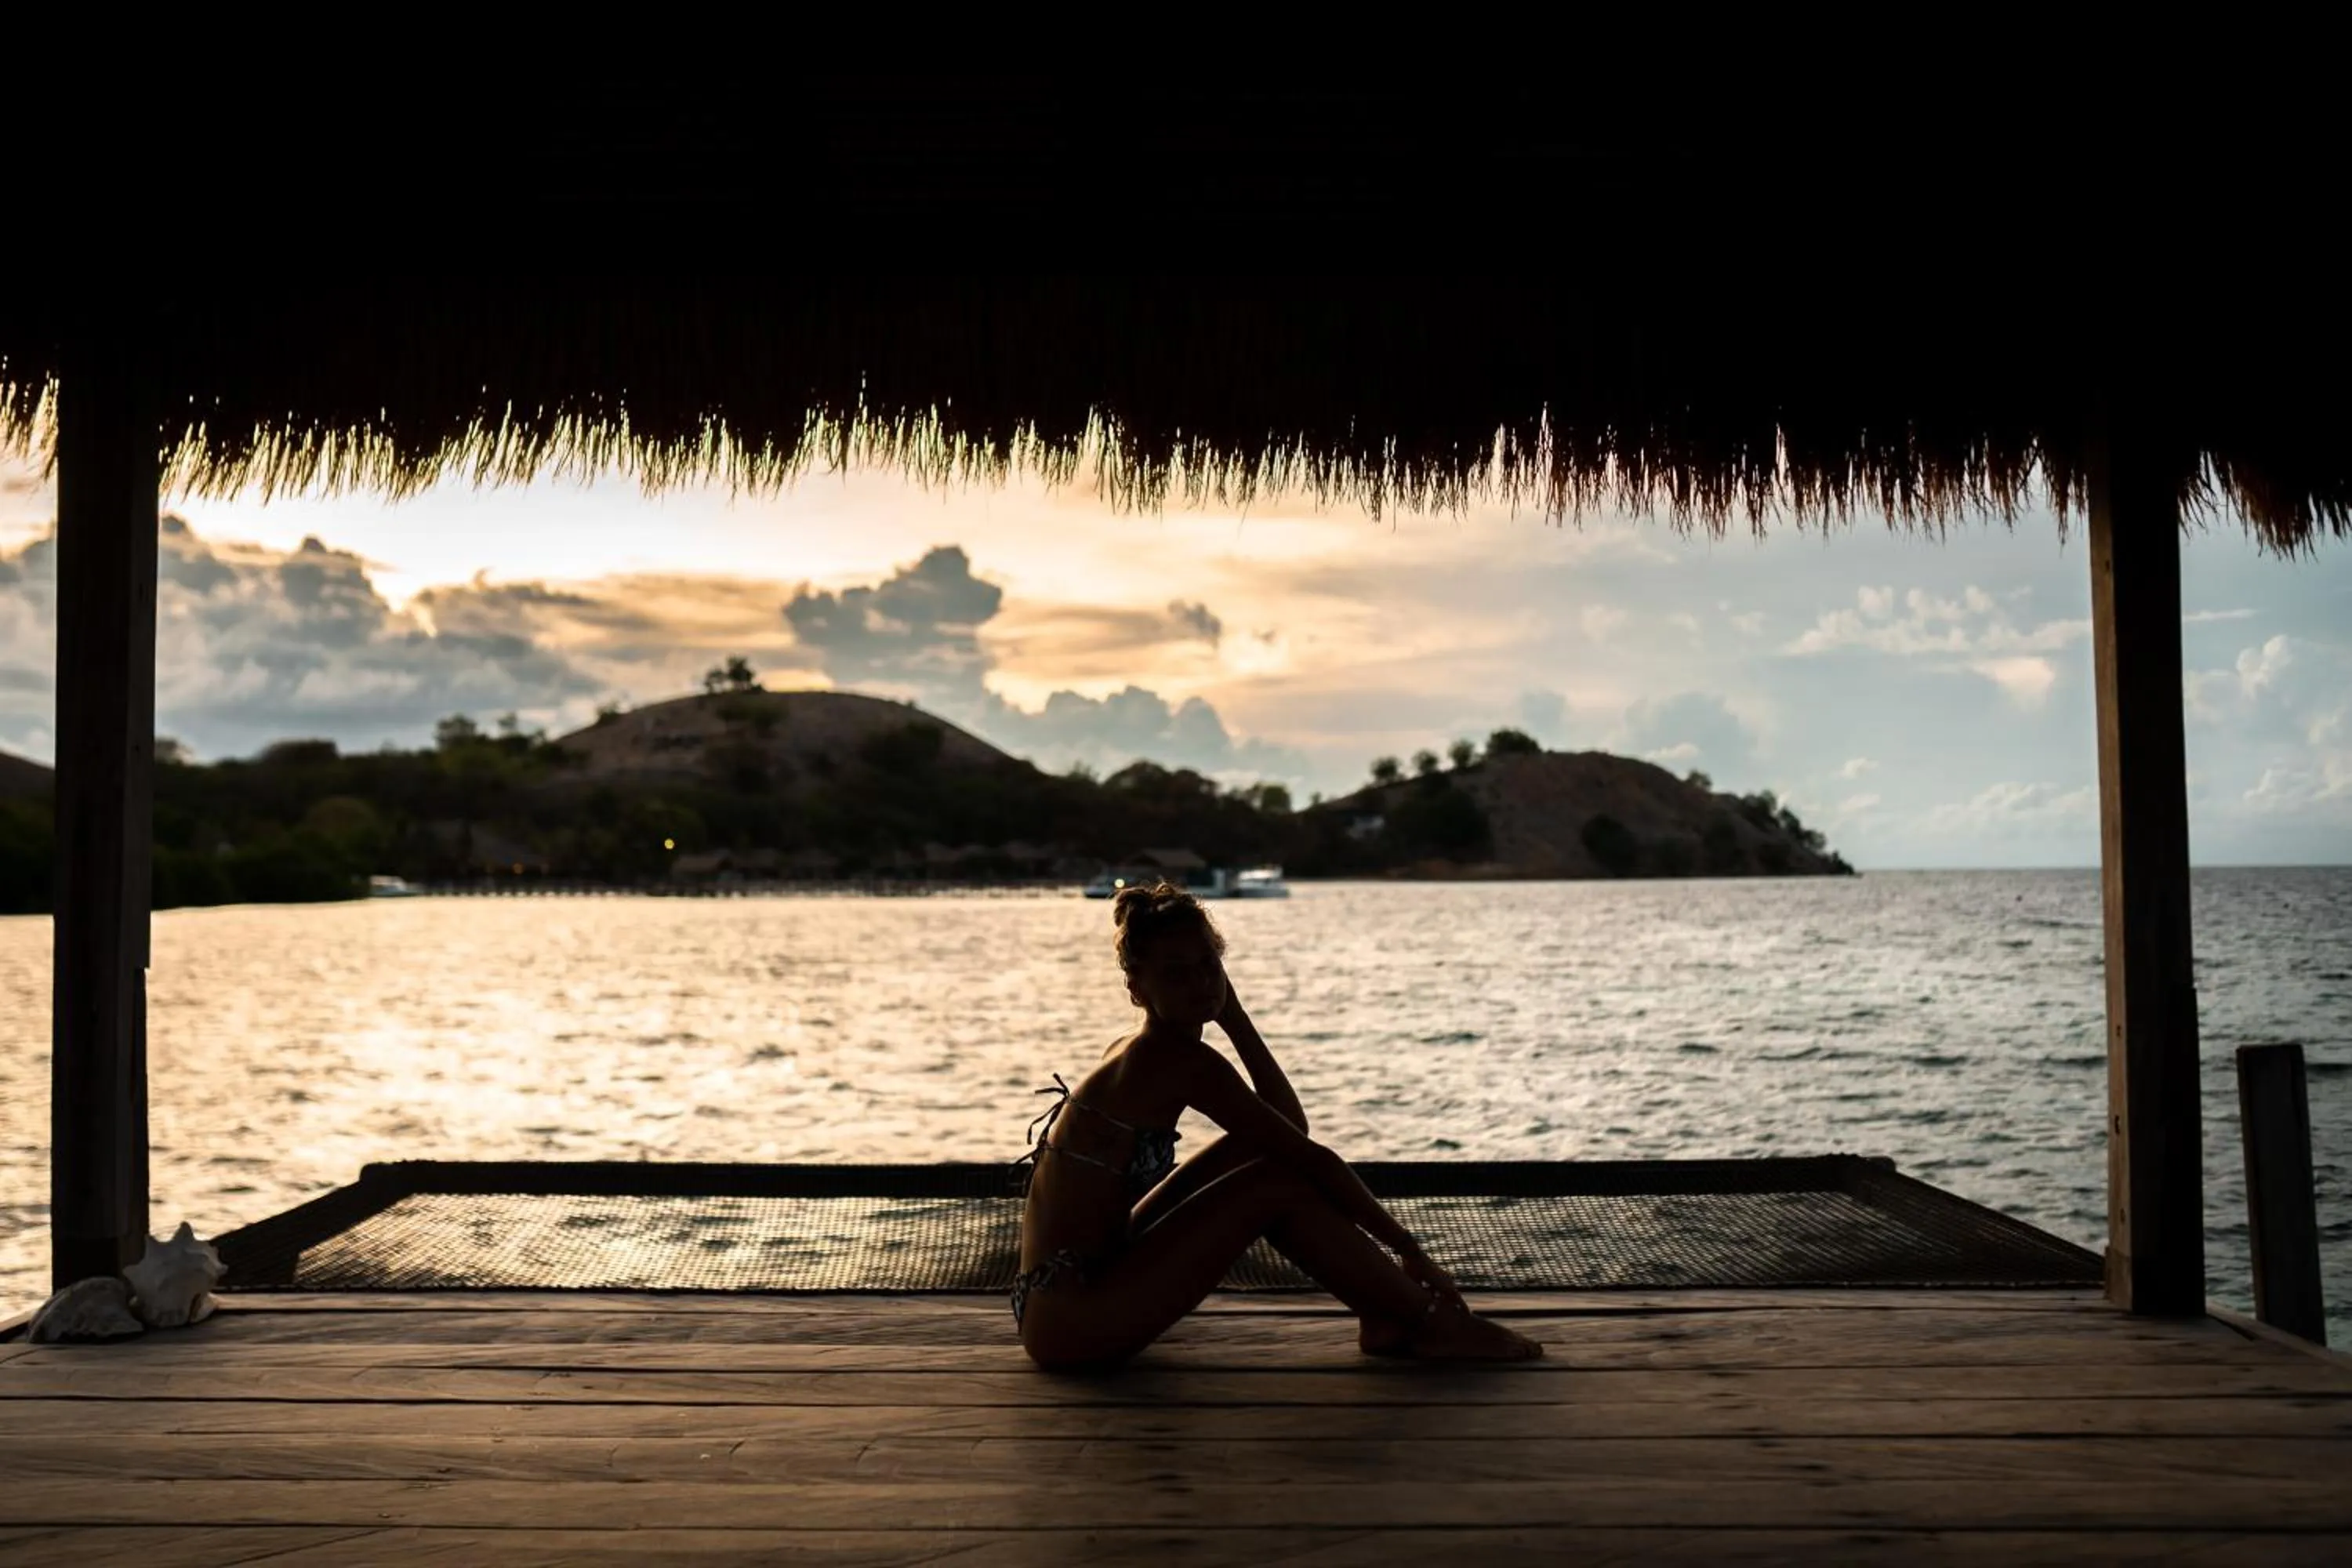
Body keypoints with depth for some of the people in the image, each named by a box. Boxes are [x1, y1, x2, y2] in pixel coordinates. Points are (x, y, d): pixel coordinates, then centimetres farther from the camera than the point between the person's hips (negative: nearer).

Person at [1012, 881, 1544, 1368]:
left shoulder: (1138, 1056, 12)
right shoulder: (1182, 1062, -16)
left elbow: (1288, 1123, 10)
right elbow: (1312, 1157, -15)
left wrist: (1231, 1013, 6)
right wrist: (1408, 1247, -7)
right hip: (1070, 1316, -10)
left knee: (1258, 1150, 9)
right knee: (1280, 1184, -14)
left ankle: (1386, 1315, 10)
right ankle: (1438, 1325, -1)